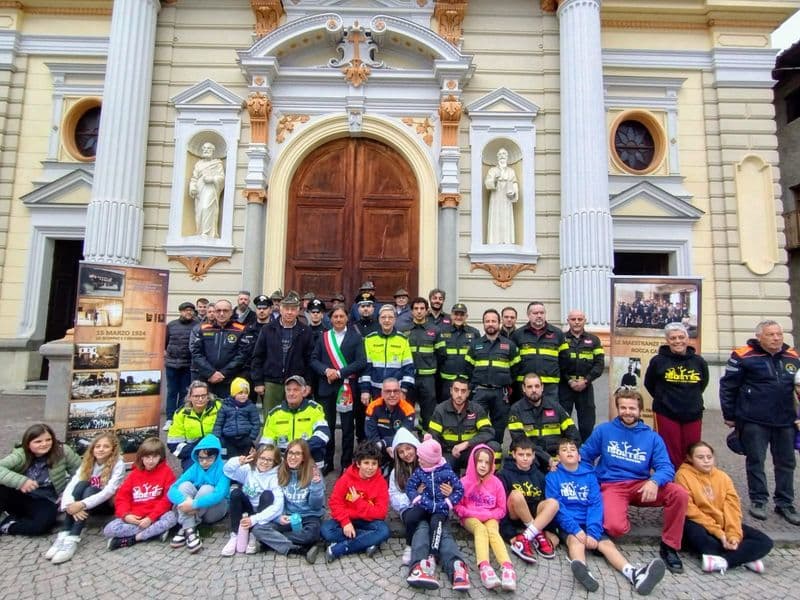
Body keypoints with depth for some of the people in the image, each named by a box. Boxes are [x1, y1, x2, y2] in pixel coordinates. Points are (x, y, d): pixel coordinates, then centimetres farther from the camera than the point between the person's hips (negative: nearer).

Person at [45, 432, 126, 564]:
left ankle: (73, 539, -39)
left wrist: (82, 504, -37)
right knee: (81, 484, -25)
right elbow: (70, 486, -15)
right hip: (88, 507, 4)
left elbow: (109, 491, -27)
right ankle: (64, 534, -31)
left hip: (108, 505, -4)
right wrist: (70, 505, -34)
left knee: (90, 490, -31)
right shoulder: (87, 462, -2)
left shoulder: (118, 464, -15)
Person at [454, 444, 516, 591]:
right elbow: (458, 506, 0)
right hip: (470, 518, -1)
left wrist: (489, 515, -12)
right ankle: (484, 567, -55)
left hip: (490, 518, 1)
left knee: (493, 531, -32)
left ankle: (507, 567, -53)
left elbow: (502, 509, 6)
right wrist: (474, 513, -13)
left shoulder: (496, 482, 1)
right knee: (480, 528, -34)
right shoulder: (465, 482, -2)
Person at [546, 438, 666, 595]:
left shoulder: (589, 475, 10)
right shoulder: (553, 476, 3)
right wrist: (576, 529, -20)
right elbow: (556, 506, -7)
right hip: (568, 525, -3)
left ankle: (634, 574, -49)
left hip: (588, 523, 3)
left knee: (606, 543, -23)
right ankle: (582, 570, -61)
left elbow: (596, 504, 0)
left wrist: (593, 532, -15)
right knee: (575, 540, -32)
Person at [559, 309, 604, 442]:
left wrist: (585, 381, -11)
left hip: (586, 387, 2)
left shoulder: (594, 340, 8)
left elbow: (599, 363, 0)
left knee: (587, 423, 9)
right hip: (564, 386, -2)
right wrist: (569, 381, -12)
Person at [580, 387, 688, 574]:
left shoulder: (652, 437, 6)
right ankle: (619, 518, 9)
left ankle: (669, 546, -4)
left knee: (680, 494, -24)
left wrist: (654, 481, -27)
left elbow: (666, 467, -4)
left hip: (641, 486, 3)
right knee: (616, 528, -31)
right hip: (612, 486, -3)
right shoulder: (603, 430, 2)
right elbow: (584, 457, 6)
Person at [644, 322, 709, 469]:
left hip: (693, 415, 3)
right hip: (666, 414, -3)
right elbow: (649, 384, 8)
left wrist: (691, 400, 14)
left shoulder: (699, 361, 0)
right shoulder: (658, 360, -7)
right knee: (671, 456, 3)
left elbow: (702, 384, 18)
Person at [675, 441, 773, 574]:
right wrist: (718, 533, -19)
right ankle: (745, 557, -18)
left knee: (765, 542, -13)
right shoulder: (683, 475, -7)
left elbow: (732, 507, 0)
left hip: (723, 524, 6)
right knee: (698, 537, -39)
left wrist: (733, 534, -16)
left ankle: (722, 561, -23)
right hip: (699, 524, -5)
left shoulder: (722, 476, 9)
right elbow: (690, 510, -13)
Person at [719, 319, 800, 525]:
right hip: (754, 421, -5)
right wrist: (729, 415, -4)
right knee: (755, 461, 6)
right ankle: (758, 501, 19)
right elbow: (728, 386, -7)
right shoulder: (744, 356, -10)